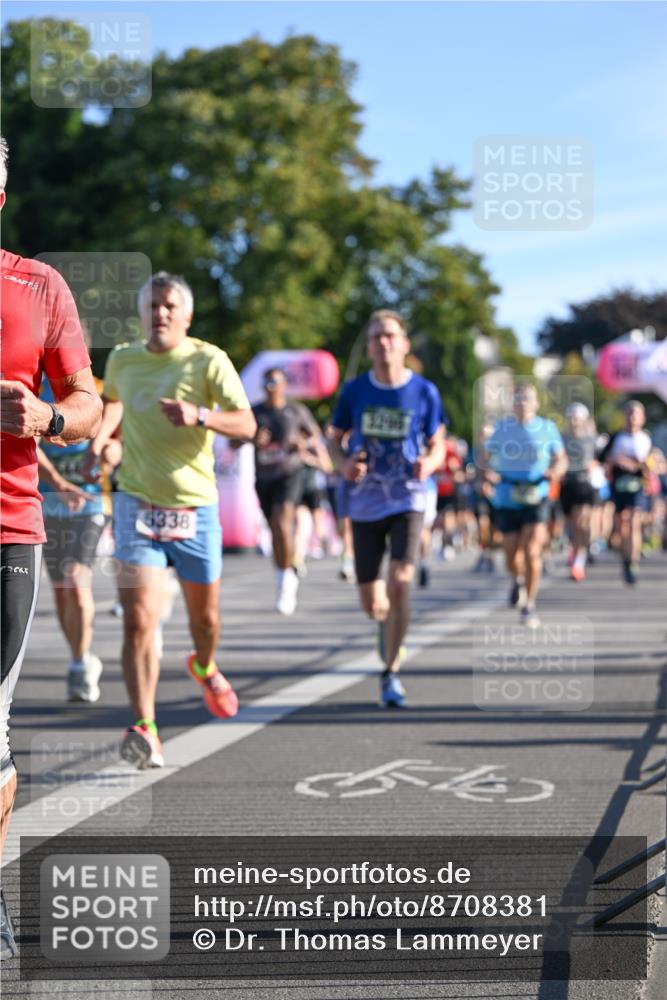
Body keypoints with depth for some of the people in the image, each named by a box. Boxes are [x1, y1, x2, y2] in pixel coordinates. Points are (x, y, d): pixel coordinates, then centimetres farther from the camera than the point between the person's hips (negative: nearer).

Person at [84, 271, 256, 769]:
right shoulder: (122, 359, 4)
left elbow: (246, 425, -17)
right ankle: (144, 728, -14)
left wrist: (200, 416, -34)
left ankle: (205, 668, 50)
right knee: (139, 621, -14)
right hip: (137, 505, 1)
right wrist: (100, 440, 11)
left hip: (195, 508, -1)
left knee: (205, 615, 16)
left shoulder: (208, 359, -7)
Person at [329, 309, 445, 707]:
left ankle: (391, 673, -6)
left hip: (408, 499, -2)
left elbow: (438, 446, 7)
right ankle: (388, 621, 43)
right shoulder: (355, 391, 1)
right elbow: (334, 439, 11)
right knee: (371, 603, 4)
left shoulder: (424, 392, -2)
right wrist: (344, 464, -11)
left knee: (400, 583, -19)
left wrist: (429, 463, -16)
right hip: (366, 503, 2)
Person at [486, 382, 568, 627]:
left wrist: (556, 471, -11)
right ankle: (517, 581, 39)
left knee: (532, 552, -14)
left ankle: (528, 606, 0)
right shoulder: (501, 427, 5)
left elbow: (561, 458, 11)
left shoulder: (548, 428, 3)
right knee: (512, 555, 2)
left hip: (536, 498, -1)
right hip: (506, 499, 1)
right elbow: (487, 457, 11)